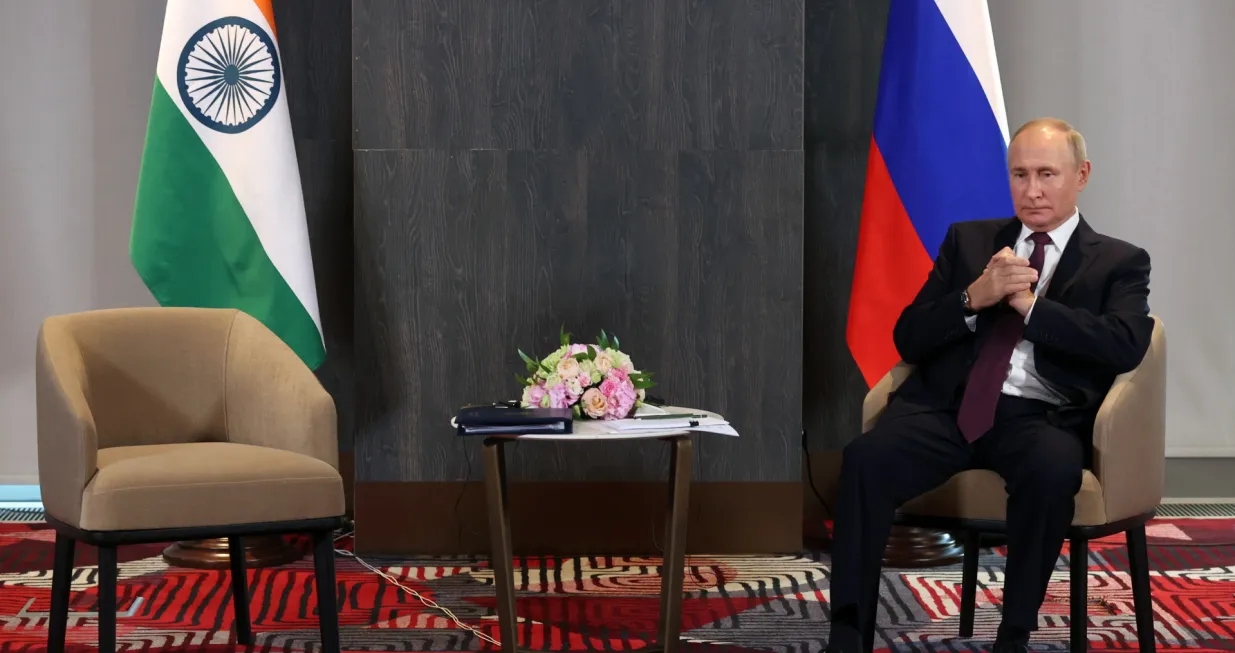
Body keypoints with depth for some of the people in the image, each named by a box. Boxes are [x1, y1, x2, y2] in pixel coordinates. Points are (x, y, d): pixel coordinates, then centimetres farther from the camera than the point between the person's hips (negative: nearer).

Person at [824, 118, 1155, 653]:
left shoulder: (1120, 263, 14)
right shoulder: (968, 240, 22)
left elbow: (1127, 344, -6)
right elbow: (908, 339, 14)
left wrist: (1029, 305, -9)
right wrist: (973, 298, -4)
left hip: (1039, 415, -2)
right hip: (948, 405, 2)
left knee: (1052, 469, -38)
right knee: (865, 458, -29)